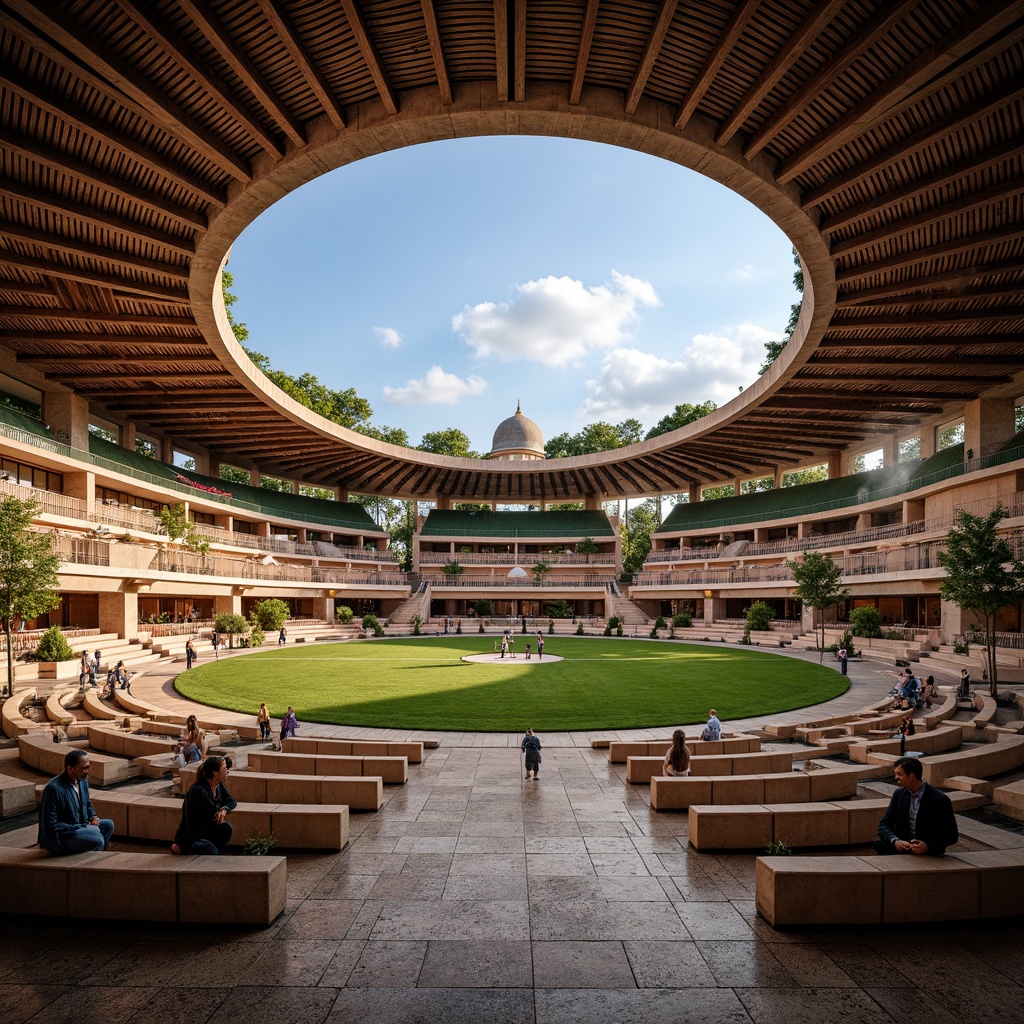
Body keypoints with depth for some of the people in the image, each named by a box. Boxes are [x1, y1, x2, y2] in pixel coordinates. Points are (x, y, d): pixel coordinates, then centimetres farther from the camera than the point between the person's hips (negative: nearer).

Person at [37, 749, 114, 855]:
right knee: (97, 840, -24)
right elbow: (51, 825, -24)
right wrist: (81, 827, -22)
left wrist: (93, 817, -4)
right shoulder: (53, 789, -25)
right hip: (57, 838, -9)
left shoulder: (82, 781, 1)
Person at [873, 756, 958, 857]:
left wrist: (928, 845, -22)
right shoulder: (899, 794, 3)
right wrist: (895, 841, -21)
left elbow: (952, 835, -6)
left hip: (929, 852, -5)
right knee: (878, 844, -24)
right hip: (903, 846, 5)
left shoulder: (939, 799, -11)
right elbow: (883, 825, 1)